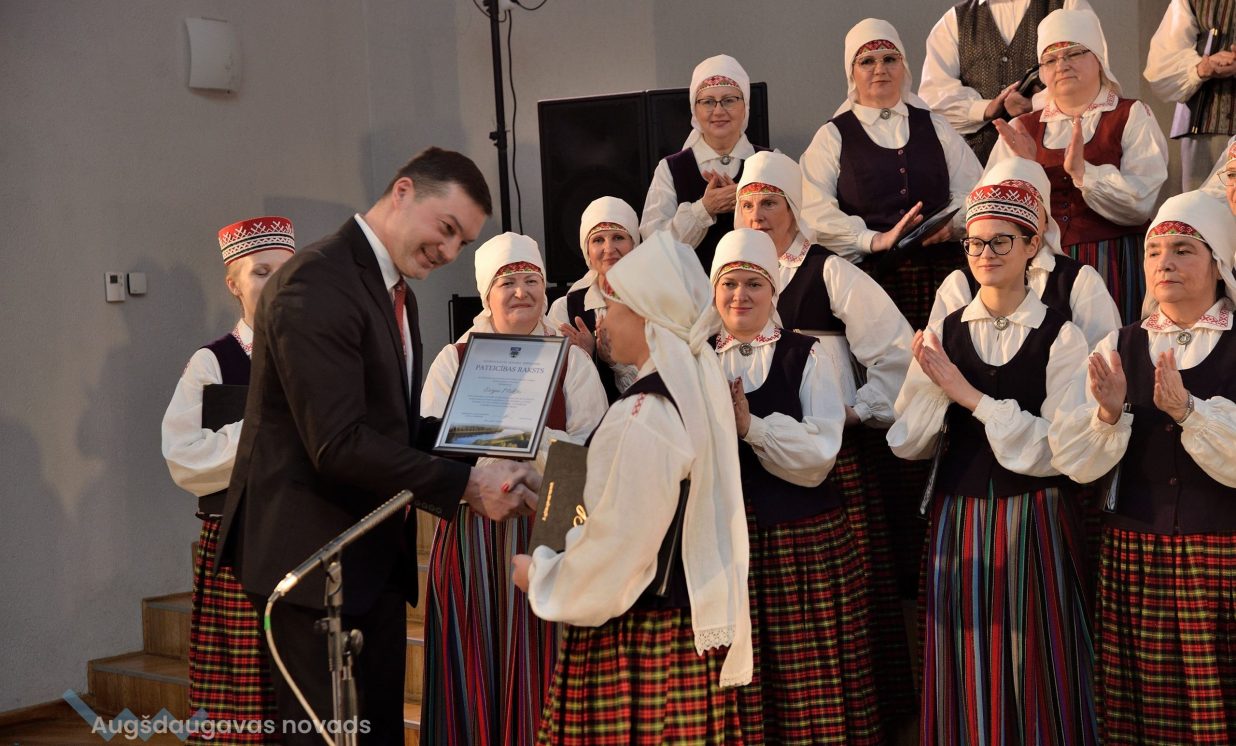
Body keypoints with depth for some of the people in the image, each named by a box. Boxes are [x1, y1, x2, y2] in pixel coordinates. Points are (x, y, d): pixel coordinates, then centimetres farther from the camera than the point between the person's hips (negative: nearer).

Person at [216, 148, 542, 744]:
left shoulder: (395, 293, 15)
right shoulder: (317, 284, -18)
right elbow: (338, 445, -25)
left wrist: (481, 465, -1)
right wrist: (465, 485, -24)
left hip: (375, 559, 10)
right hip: (314, 558, -10)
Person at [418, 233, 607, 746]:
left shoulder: (572, 361, 7)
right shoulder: (454, 360, 9)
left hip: (547, 532, 0)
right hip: (470, 534, 1)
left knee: (534, 667, -1)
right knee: (472, 666, 1)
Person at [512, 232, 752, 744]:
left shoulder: (645, 418, -23)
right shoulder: (697, 389, 6)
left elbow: (616, 552, -20)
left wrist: (540, 577, -4)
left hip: (637, 642, -9)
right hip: (690, 623, 9)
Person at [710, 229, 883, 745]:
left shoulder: (806, 357, 2)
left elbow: (819, 458, -9)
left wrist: (752, 425, -19)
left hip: (806, 539, -2)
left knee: (812, 691, -1)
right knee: (737, 691, 2)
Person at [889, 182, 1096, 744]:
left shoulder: (1061, 338, -5)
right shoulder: (942, 334, 5)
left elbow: (1055, 451, -12)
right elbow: (907, 445, 1)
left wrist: (971, 397, -16)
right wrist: (931, 384, -16)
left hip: (1035, 523, -3)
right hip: (958, 521, 3)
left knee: (1035, 677, 6)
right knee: (967, 682, 10)